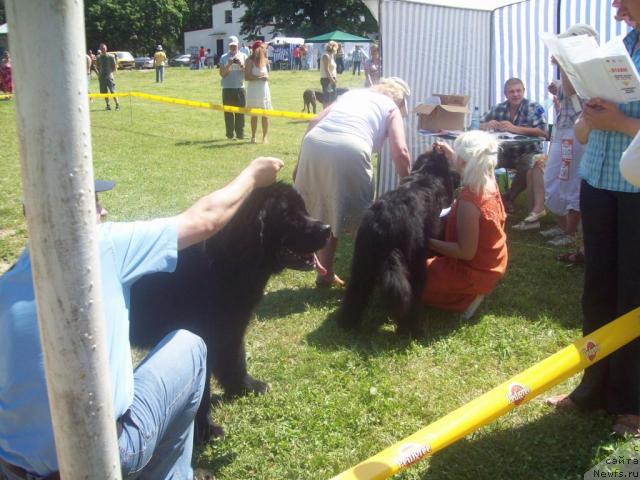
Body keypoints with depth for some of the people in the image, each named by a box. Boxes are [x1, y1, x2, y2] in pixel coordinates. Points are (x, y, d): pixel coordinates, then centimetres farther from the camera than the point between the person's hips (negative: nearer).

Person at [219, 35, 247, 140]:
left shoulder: (243, 56, 10)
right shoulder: (224, 57, 8)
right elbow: (222, 73, 2)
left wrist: (241, 65, -11)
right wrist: (228, 65, -12)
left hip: (240, 88, 1)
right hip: (227, 88, -1)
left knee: (240, 112, 0)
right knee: (228, 112, -1)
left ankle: (240, 134, 4)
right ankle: (230, 134, 3)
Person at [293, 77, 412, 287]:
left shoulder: (351, 93, 34)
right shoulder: (391, 108, 21)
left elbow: (314, 122, 21)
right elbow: (400, 152, 5)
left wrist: (299, 164, 22)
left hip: (314, 145, 5)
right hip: (349, 151, -5)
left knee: (325, 214, 21)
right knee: (361, 219, 15)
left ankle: (325, 274, 30)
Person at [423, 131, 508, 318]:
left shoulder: (469, 201, -33)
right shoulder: (489, 183, -7)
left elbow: (466, 252, -28)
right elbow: (466, 170, 20)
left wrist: (427, 241, -25)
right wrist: (450, 156, 7)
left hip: (474, 271, -9)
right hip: (491, 264, 9)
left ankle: (467, 297, 4)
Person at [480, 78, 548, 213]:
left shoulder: (534, 108, -10)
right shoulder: (499, 108, 3)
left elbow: (543, 132, -24)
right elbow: (481, 125, 7)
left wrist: (515, 128, -33)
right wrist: (488, 125, -19)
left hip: (528, 153, -4)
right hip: (506, 152, 4)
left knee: (526, 168, -34)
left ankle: (508, 199, -10)